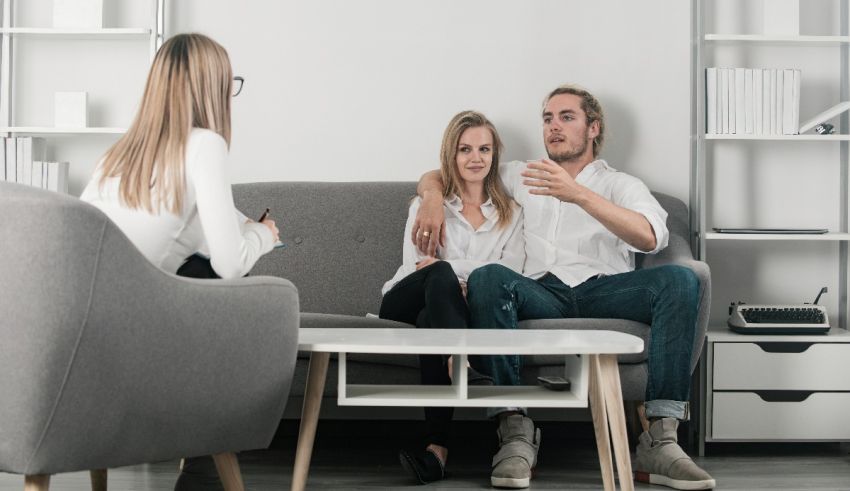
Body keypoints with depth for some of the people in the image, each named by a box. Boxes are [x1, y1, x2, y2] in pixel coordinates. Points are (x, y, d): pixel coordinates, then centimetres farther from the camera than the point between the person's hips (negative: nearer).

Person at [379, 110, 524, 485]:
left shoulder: (511, 214, 17)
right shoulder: (427, 206, 18)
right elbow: (417, 267, 3)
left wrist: (443, 267, -13)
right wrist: (449, 274, -18)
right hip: (405, 305, 0)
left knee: (431, 321, -39)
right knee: (440, 276, -37)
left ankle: (437, 449, -52)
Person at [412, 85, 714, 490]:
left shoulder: (619, 184, 17)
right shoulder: (519, 177, 27)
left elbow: (650, 237, -7)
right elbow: (434, 177, 32)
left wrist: (579, 195, -19)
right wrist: (433, 199, 5)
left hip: (603, 291, 0)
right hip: (542, 293, 1)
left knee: (680, 281, -29)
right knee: (488, 277, -32)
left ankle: (659, 441, -32)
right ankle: (515, 430, -34)